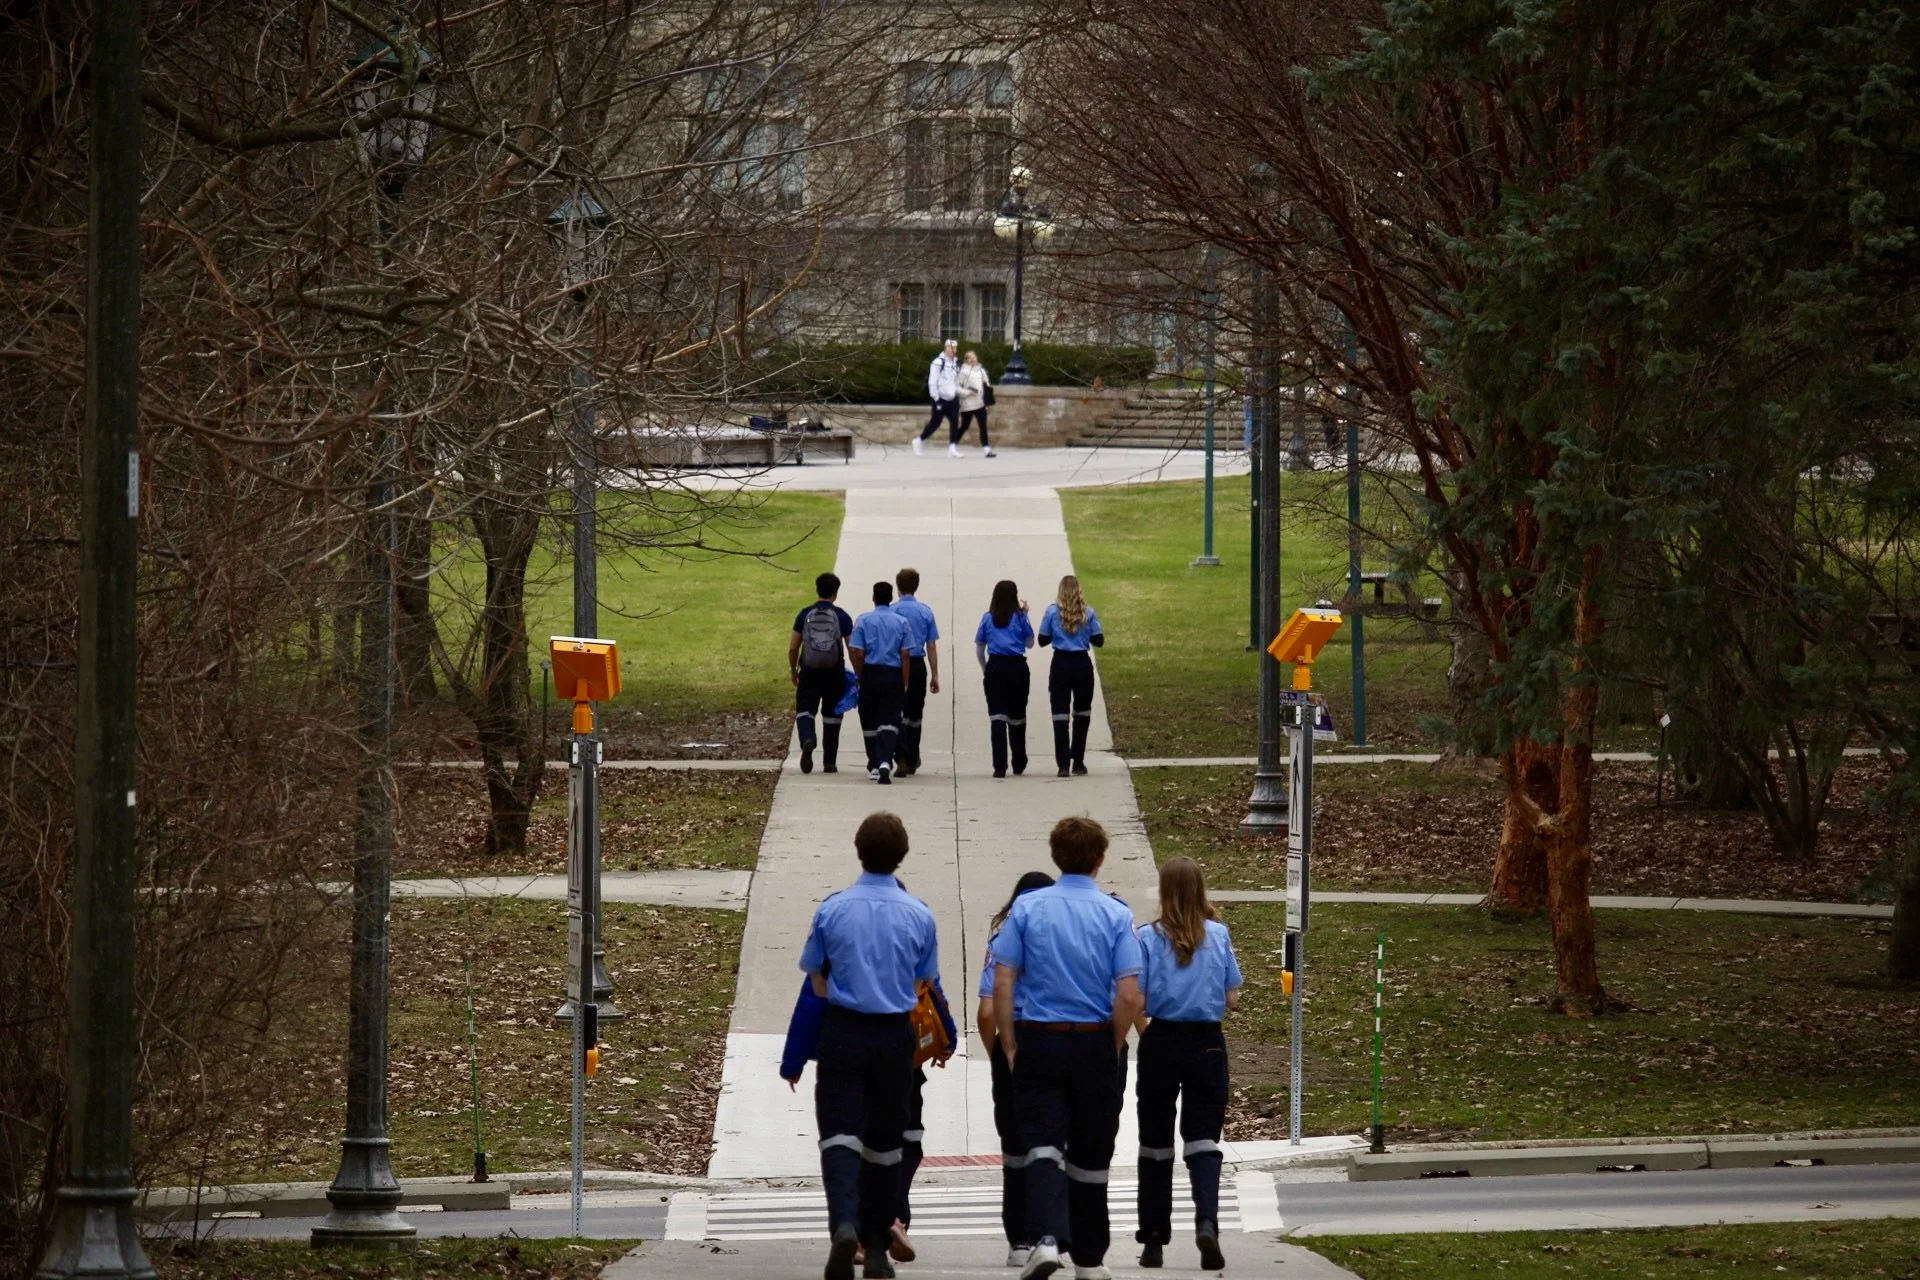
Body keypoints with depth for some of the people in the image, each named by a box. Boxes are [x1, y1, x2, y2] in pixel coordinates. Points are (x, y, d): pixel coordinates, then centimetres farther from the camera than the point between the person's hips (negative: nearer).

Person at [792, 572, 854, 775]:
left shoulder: (805, 615, 1)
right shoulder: (841, 617, -2)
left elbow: (793, 647, 2)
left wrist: (793, 671, 16)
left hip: (809, 672, 0)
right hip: (834, 674, 0)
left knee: (805, 711, 1)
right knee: (831, 716, 12)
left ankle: (807, 740, -32)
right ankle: (829, 762, 17)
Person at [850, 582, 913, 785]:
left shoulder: (864, 621, -2)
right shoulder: (901, 622, 1)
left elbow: (857, 653, -5)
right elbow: (904, 655, -1)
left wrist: (860, 676, 9)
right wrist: (905, 683, 4)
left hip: (871, 673, 0)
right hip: (893, 675, 0)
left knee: (869, 722, 14)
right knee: (889, 721, -4)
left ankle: (874, 766, 23)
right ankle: (885, 762, -26)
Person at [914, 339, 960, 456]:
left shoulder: (956, 363, 10)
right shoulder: (938, 363, -12)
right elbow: (932, 382, -14)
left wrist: (958, 394, 15)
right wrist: (936, 399, -17)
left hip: (952, 399, 6)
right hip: (941, 398, -6)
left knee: (954, 423, -4)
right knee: (935, 424, 0)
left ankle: (954, 448, -4)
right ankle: (918, 441, 19)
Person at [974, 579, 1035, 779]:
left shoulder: (988, 618, 5)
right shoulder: (1020, 617, 0)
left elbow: (979, 648, 8)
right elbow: (1030, 643, 11)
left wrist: (985, 670, 19)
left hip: (995, 667, 0)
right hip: (1017, 667, 0)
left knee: (997, 717, -4)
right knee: (1017, 716, 11)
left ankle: (1000, 766, -14)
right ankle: (1019, 765, 22)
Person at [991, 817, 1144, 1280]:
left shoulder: (1027, 909, -2)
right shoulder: (1116, 915, -4)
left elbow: (1002, 983, -5)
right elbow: (1128, 996, -10)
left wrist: (1010, 1047, 1)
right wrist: (1114, 1050, 4)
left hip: (1039, 1041, 0)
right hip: (1096, 1043, 0)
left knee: (1043, 1142, -3)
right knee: (1091, 1153, 12)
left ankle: (1048, 1237, -26)